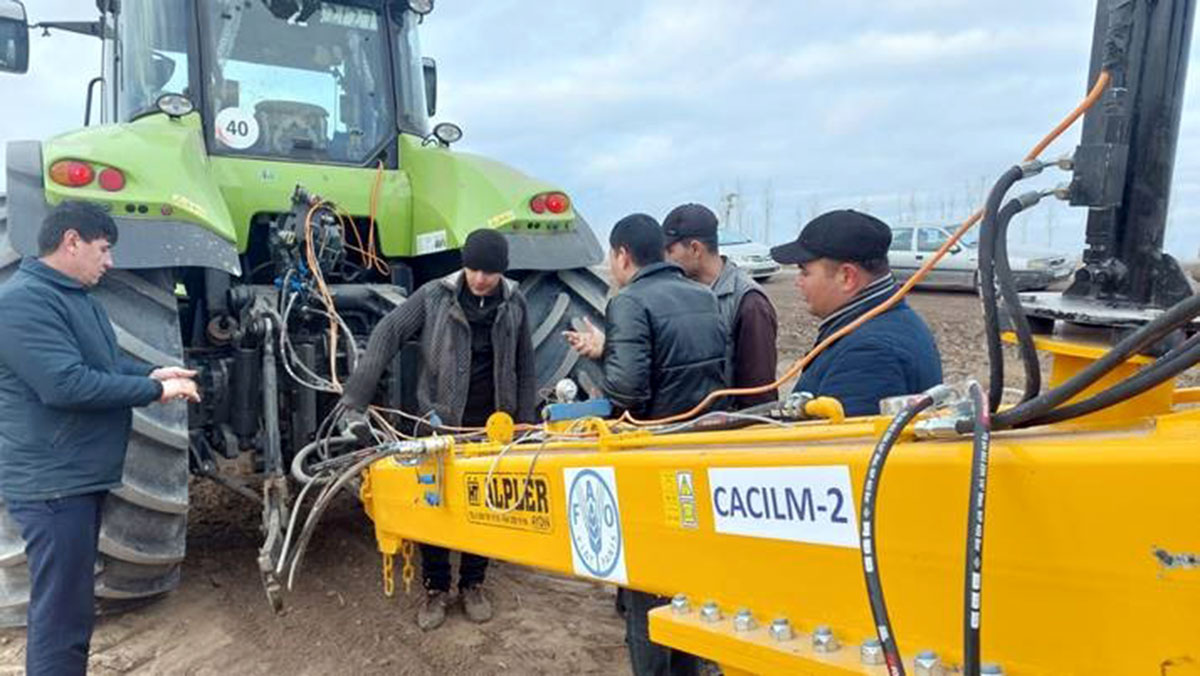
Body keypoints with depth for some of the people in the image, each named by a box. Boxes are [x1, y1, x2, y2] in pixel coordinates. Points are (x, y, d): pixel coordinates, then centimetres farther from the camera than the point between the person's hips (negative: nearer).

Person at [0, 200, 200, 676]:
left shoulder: (76, 296, 14)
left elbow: (103, 362, 22)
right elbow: (67, 384, -28)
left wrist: (152, 373, 2)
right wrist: (156, 391, -19)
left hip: (81, 475, 11)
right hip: (52, 481, -11)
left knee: (71, 605, 21)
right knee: (61, 614, -3)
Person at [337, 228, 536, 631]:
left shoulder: (514, 303, -3)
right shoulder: (435, 296, -10)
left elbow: (524, 367, 5)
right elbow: (387, 335, -11)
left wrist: (525, 422, 4)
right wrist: (356, 397, -19)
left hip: (492, 425, 2)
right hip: (440, 421, -1)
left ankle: (473, 584, 31)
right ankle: (435, 588, 26)